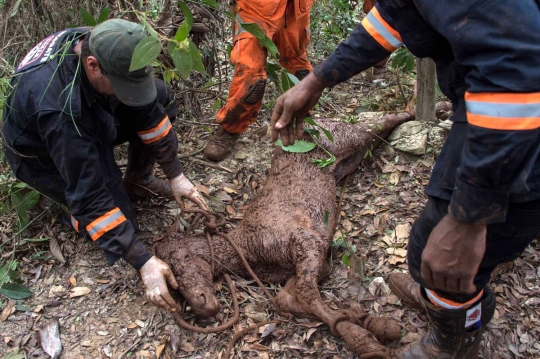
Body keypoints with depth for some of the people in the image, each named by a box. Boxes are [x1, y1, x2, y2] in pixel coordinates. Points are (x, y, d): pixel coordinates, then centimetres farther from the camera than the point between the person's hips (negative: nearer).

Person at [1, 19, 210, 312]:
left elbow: (147, 108, -12)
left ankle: (138, 178, 7)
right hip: (44, 156, -6)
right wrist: (144, 262, -38)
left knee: (160, 97, -9)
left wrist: (176, 175, -11)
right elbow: (89, 196, -40)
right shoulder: (57, 106, -43)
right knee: (121, 220, -19)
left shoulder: (102, 46, -25)